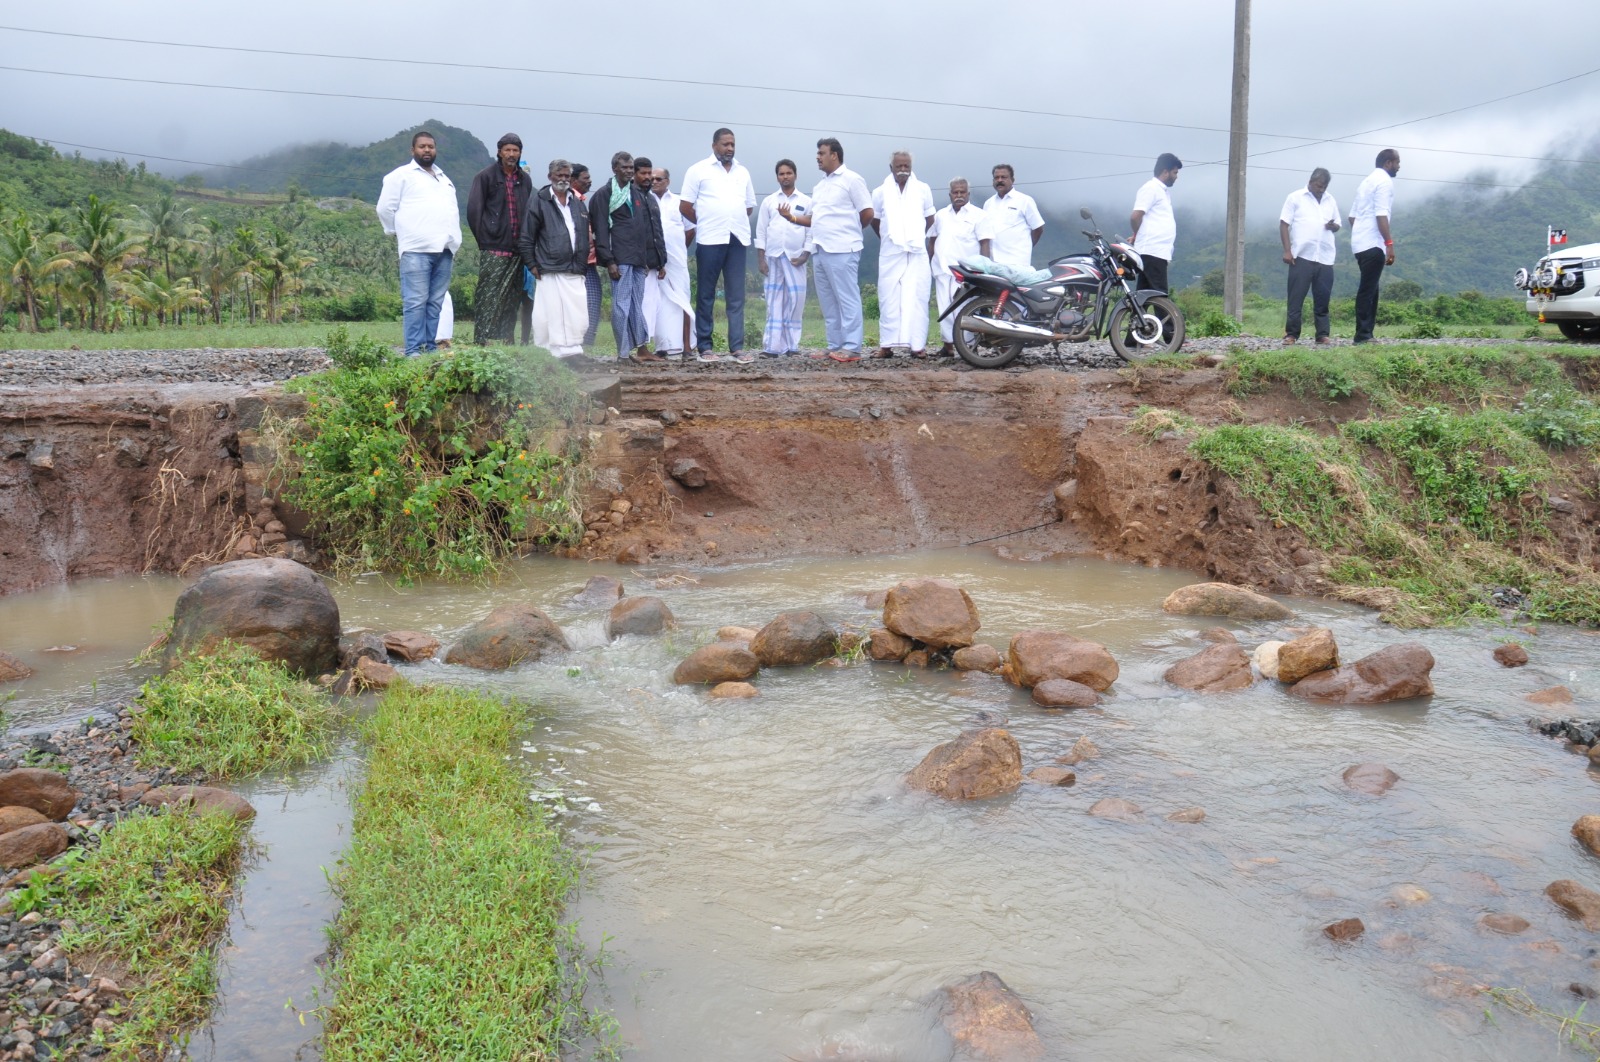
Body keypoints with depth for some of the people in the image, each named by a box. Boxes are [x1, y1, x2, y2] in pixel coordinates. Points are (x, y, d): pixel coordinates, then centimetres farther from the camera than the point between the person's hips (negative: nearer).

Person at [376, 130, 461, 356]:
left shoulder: (444, 179, 25)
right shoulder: (401, 175, 5)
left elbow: (453, 211, 29)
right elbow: (385, 208, 3)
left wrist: (453, 241, 18)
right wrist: (399, 233, 7)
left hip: (444, 250, 6)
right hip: (416, 250, -6)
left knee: (436, 302, 4)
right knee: (416, 302, -10)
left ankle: (431, 347, 7)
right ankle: (413, 350, -10)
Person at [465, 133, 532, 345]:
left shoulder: (525, 180, 15)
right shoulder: (486, 176, 1)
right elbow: (473, 210, -2)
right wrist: (484, 240, -5)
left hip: (517, 251, 5)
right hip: (493, 251, -5)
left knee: (512, 300, 7)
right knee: (488, 299, -8)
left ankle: (506, 341, 14)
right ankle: (483, 341, -6)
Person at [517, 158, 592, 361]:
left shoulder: (578, 202, 16)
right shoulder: (539, 201, 1)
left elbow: (585, 236, 23)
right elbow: (525, 238, 0)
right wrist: (532, 265, -4)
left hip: (574, 272, 5)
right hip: (550, 271, -5)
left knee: (578, 319, 0)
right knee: (550, 317, -6)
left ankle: (573, 353, 9)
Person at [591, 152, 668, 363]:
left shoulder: (643, 196, 19)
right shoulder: (605, 194, 0)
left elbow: (656, 233, 21)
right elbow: (601, 230, -6)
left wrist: (661, 261, 17)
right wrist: (609, 260, -14)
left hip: (639, 260, 6)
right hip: (620, 259, -6)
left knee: (637, 305, 9)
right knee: (622, 304, -6)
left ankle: (642, 349, 12)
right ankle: (623, 353, -4)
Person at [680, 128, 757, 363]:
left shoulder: (743, 172, 16)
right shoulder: (699, 170, 3)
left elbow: (749, 207, 22)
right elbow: (685, 206, 2)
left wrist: (734, 222, 11)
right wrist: (705, 223, 9)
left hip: (737, 239, 4)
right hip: (710, 240, -4)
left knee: (736, 296, 1)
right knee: (706, 295, 1)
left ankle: (737, 347, 2)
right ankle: (704, 347, 5)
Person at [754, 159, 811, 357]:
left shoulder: (806, 201, 9)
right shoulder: (768, 201, 12)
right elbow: (761, 231, 8)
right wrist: (760, 259, 0)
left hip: (795, 257, -1)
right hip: (773, 256, 1)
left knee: (796, 299, -5)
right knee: (774, 301, -1)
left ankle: (791, 344, 1)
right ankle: (773, 346, -3)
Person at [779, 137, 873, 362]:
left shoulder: (851, 179, -3)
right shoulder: (820, 186, 20)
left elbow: (867, 213, -6)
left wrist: (848, 230, 8)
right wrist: (791, 217, 5)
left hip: (842, 251, -8)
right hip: (821, 251, 8)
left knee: (847, 300, -7)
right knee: (828, 302, 9)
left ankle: (852, 348, -7)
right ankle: (834, 347, 14)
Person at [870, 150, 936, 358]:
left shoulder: (923, 189, 6)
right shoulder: (881, 192, 5)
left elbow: (929, 218, 17)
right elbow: (874, 220, 18)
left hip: (917, 253, 0)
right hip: (890, 254, 0)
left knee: (916, 299, -5)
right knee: (889, 299, -3)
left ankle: (918, 344, -4)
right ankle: (886, 345, 0)